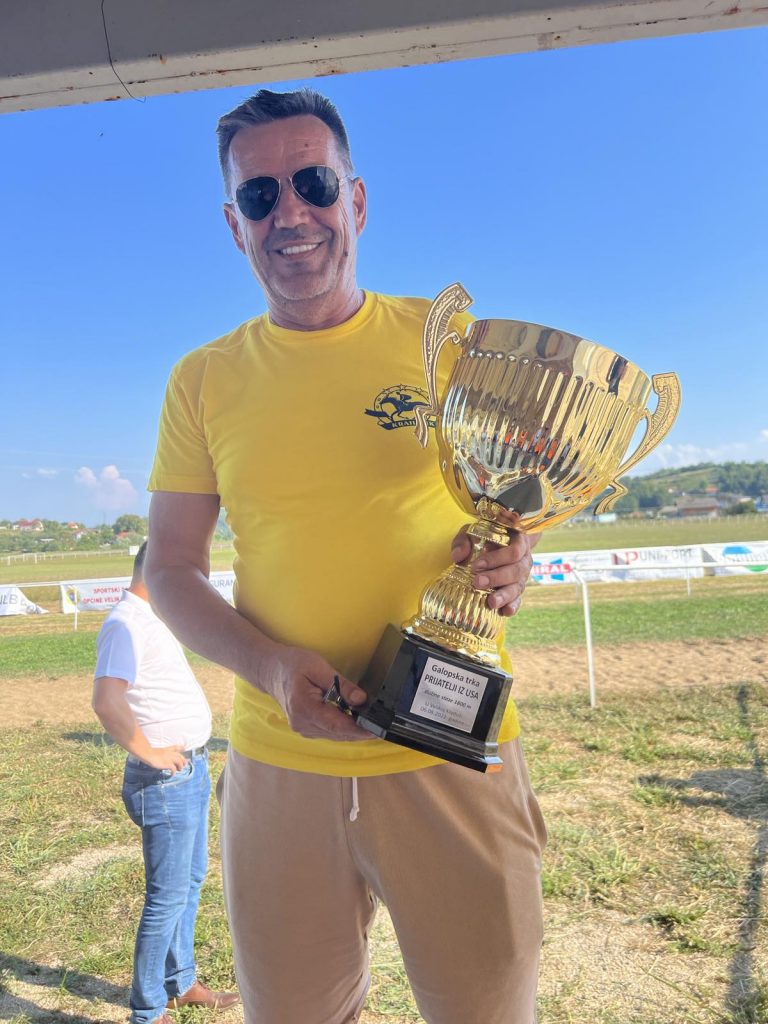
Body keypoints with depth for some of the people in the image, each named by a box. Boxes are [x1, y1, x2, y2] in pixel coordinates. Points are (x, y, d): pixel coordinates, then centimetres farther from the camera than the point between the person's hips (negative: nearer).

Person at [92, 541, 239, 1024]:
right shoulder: (126, 624, -21)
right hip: (165, 779, -10)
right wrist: (147, 751, -24)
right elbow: (107, 700, -35)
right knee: (168, 896, 3)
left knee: (191, 881, 21)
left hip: (191, 770, 10)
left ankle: (182, 983, 38)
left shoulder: (152, 619, 11)